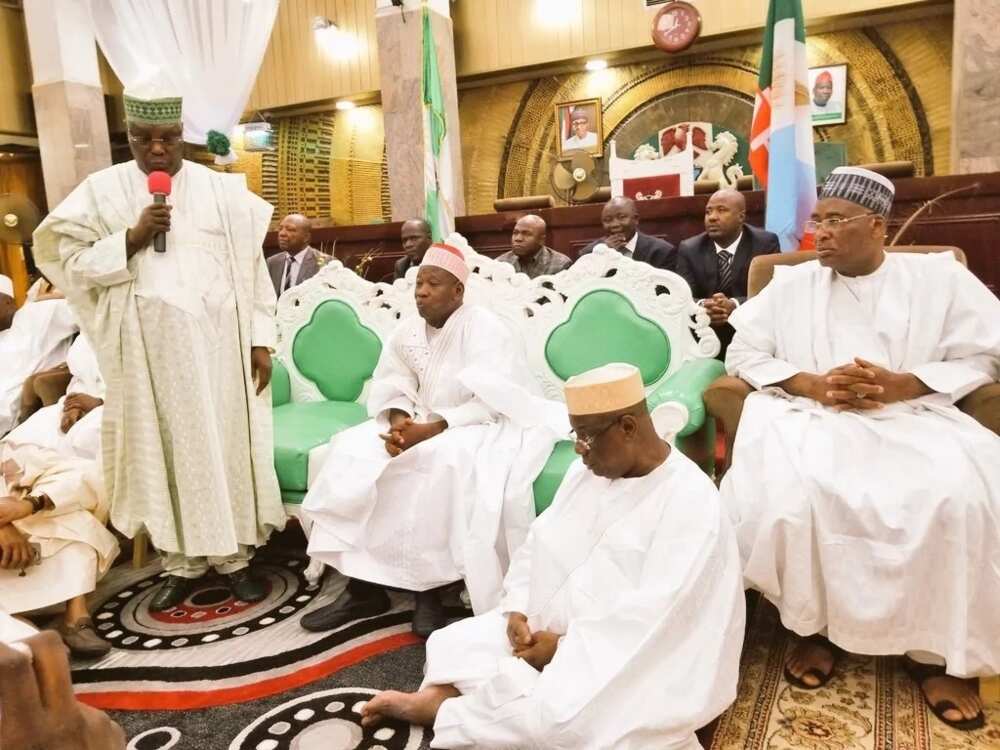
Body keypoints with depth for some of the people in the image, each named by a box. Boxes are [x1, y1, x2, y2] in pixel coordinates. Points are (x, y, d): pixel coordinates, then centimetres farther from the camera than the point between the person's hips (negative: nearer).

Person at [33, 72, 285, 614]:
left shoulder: (221, 189, 4)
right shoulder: (101, 191, 4)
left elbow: (251, 266, 2)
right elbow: (70, 264, 2)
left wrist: (261, 339, -3)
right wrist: (132, 238, -13)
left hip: (218, 341, 0)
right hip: (149, 349, 1)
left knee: (227, 444, 5)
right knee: (166, 450, 7)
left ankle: (234, 556, 17)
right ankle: (182, 563, 21)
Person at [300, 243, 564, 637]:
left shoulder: (484, 328, -15)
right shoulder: (407, 331, 6)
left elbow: (490, 404, -23)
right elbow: (392, 388, 6)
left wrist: (432, 429, -30)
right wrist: (398, 421, -16)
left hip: (486, 428, -6)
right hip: (423, 425, 7)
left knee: (442, 463, -37)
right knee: (352, 451, -13)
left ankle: (429, 587, -20)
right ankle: (363, 585, -10)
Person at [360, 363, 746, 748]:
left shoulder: (691, 503, -19)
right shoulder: (587, 471, 4)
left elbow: (650, 617, -24)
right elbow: (538, 546, 7)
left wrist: (562, 645, -20)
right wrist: (517, 611, -9)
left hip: (620, 662, -6)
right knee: (452, 645, -4)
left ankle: (437, 706, -8)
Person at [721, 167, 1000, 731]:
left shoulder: (939, 275, 10)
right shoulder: (791, 283, 12)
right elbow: (742, 354, 7)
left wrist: (901, 385, -11)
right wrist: (810, 383, -9)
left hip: (912, 416, 0)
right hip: (810, 416, 0)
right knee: (782, 491, -31)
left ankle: (940, 649, -7)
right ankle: (815, 626, -7)